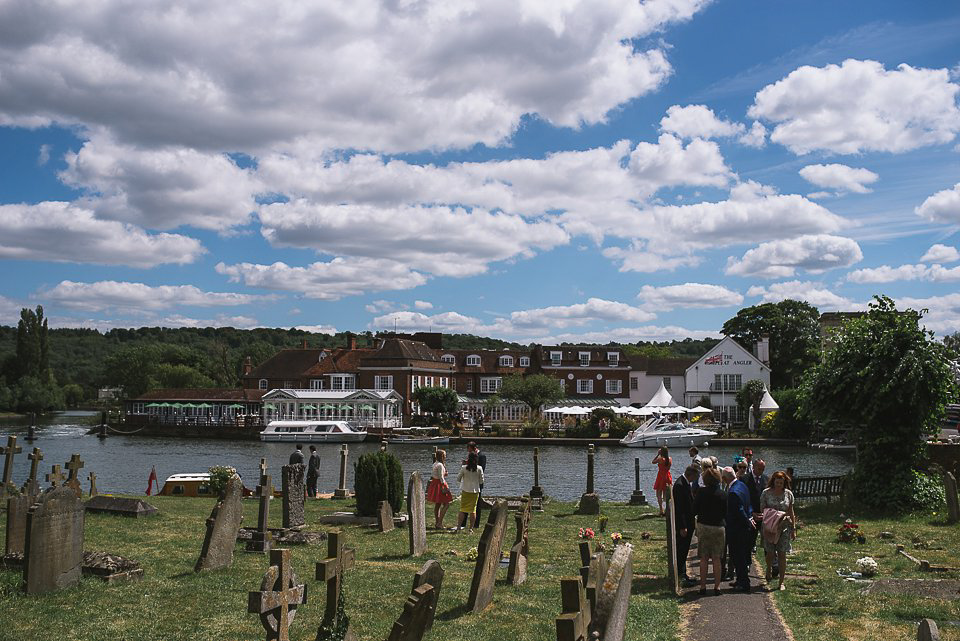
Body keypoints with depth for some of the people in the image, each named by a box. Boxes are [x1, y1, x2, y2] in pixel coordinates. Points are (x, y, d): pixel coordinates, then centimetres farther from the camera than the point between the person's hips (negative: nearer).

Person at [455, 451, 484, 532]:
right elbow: (481, 481, -1)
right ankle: (471, 528, 9)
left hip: (465, 491, -1)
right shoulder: (479, 468, -8)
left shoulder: (464, 468, -10)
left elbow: (458, 479, -1)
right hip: (475, 491, 1)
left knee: (463, 509, 7)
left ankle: (459, 527, 5)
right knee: (473, 510, 8)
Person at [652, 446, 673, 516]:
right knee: (666, 495, 14)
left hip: (661, 477, -6)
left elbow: (653, 462, -1)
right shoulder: (670, 459, -1)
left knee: (659, 494, 2)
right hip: (667, 477, 6)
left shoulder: (660, 459, -17)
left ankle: (661, 510, -6)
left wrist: (658, 454, 1)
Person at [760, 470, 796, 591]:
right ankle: (769, 569, 32)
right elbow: (762, 510, 1)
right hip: (769, 526, -1)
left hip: (784, 526, 1)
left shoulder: (788, 494, 5)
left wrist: (794, 528, 8)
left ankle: (781, 582, 6)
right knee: (770, 552, -2)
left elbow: (791, 512, 11)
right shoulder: (766, 493, -1)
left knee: (782, 554, -1)